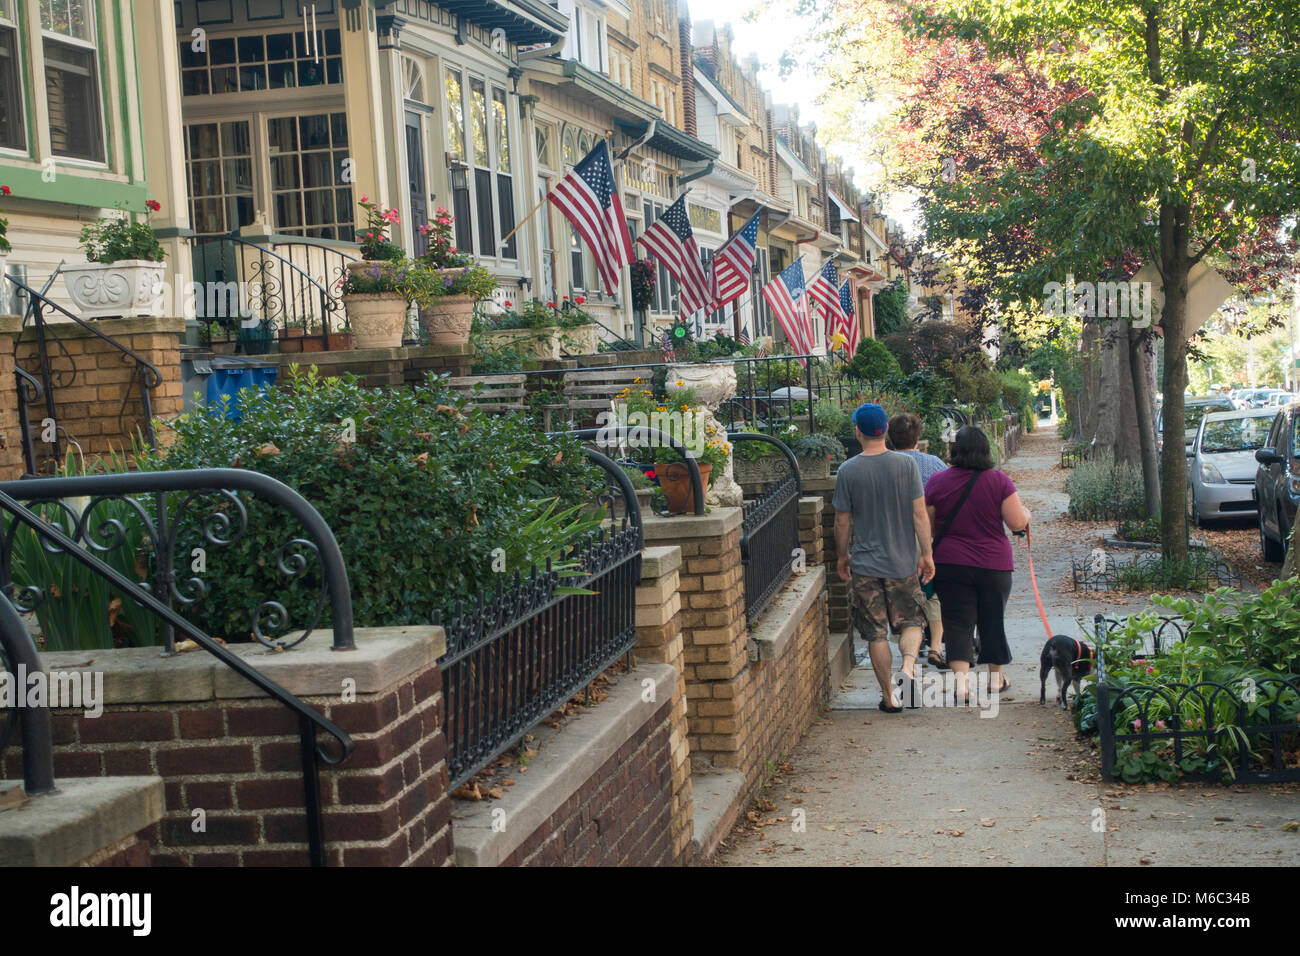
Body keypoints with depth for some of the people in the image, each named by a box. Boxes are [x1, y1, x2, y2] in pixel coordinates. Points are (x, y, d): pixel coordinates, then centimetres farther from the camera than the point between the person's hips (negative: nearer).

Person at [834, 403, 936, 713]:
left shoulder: (848, 471, -7)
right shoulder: (906, 464, -6)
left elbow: (842, 521, 0)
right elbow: (920, 514, -6)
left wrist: (842, 556, 14)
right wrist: (926, 554, 3)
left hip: (864, 566, 0)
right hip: (902, 563, 1)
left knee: (876, 634, 8)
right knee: (910, 622, 14)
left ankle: (889, 696, 12)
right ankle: (908, 666, -14)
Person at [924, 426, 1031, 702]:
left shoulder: (937, 481, -4)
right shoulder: (999, 481, -7)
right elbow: (1017, 522, -7)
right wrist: (1026, 513, 14)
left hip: (950, 565, 0)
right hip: (994, 565, 0)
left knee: (957, 622, 2)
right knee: (993, 620, 15)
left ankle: (961, 678, -13)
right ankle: (996, 677, 28)